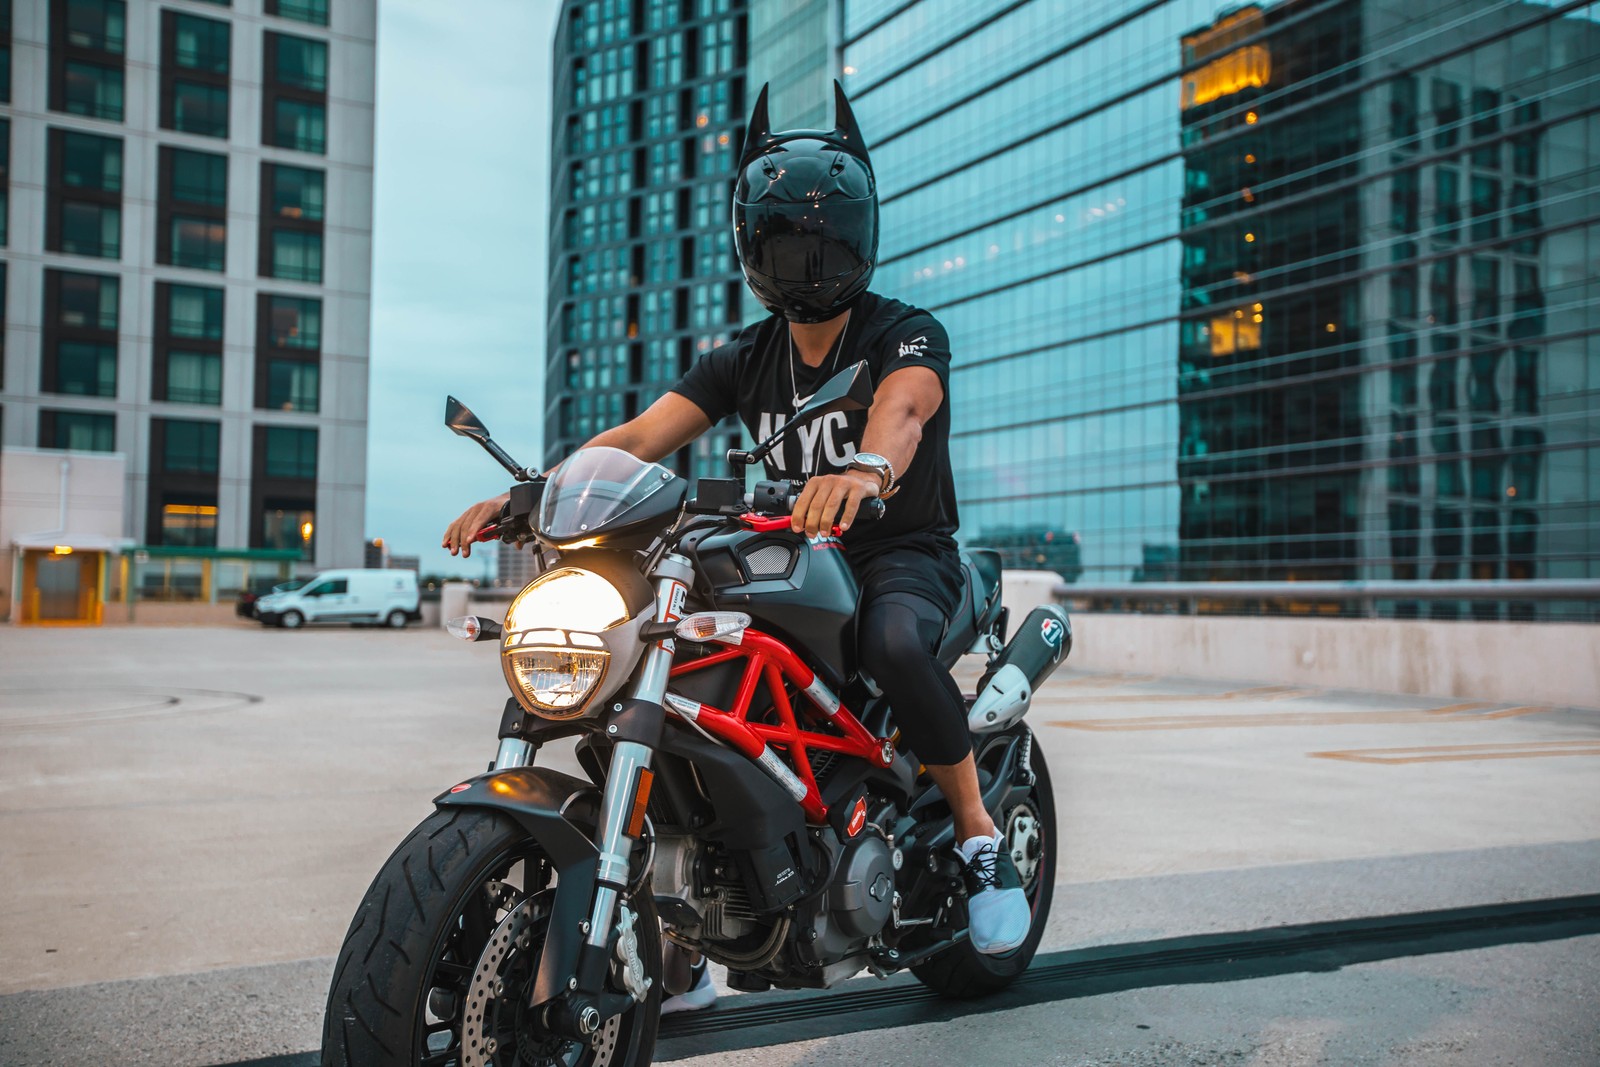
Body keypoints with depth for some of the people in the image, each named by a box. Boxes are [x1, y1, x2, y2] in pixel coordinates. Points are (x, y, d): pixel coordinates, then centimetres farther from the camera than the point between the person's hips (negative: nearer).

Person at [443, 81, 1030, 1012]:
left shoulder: (907, 333, -5)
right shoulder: (742, 361, 9)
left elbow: (901, 404, -30)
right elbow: (643, 433, -5)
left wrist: (868, 465, -55)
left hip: (902, 553, -5)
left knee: (893, 641, -39)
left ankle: (981, 836, -13)